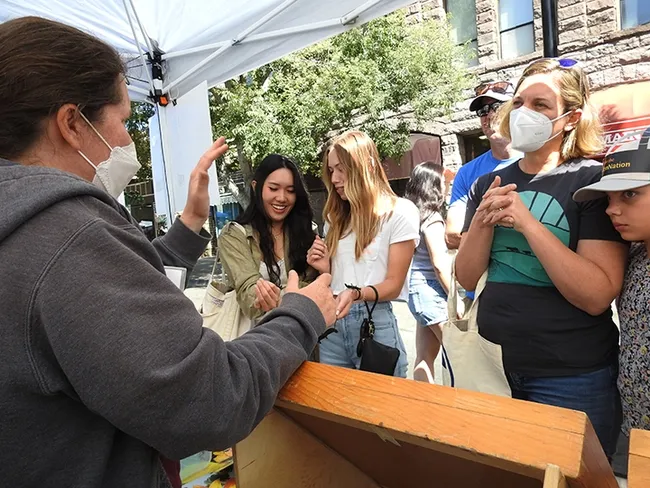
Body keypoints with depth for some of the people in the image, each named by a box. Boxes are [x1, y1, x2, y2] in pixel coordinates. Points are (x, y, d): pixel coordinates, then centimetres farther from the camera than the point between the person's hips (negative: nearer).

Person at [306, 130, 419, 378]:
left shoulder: (400, 211, -5)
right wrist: (326, 268, -3)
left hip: (375, 322, -5)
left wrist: (356, 294, -25)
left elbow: (393, 284, -8)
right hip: (332, 322, 5)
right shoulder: (336, 217, 13)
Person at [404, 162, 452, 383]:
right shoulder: (432, 219, -13)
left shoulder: (417, 215, 11)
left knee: (425, 357, 12)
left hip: (419, 290, 9)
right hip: (432, 291, -9)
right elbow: (439, 264, -16)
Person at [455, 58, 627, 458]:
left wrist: (526, 221, -25)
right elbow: (468, 278, -1)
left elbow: (597, 296, -20)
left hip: (573, 378, -4)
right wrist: (483, 220, -16)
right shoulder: (489, 185, 3)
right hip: (494, 365, 5)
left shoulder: (595, 180, -10)